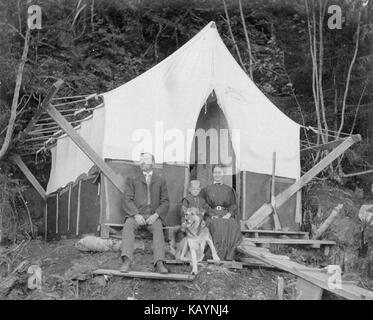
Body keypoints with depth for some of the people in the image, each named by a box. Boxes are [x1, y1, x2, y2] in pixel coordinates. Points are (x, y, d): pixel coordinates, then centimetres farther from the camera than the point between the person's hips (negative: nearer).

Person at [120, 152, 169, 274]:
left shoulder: (160, 180, 17)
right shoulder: (132, 180, 17)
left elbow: (165, 202, 10)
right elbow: (127, 200, 5)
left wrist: (156, 215, -9)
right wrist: (136, 215, -13)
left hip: (153, 216, 0)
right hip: (135, 214, 1)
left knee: (158, 229, -32)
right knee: (128, 226, -32)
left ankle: (159, 263, -43)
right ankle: (127, 261, -40)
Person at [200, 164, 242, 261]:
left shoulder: (229, 190, 21)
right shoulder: (206, 189, 17)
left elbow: (234, 205, 14)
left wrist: (229, 214, -8)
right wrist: (212, 215, -10)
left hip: (226, 216, 1)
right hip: (211, 216, -1)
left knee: (233, 225, -33)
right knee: (216, 225, -37)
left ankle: (228, 256, -29)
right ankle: (217, 255, -35)